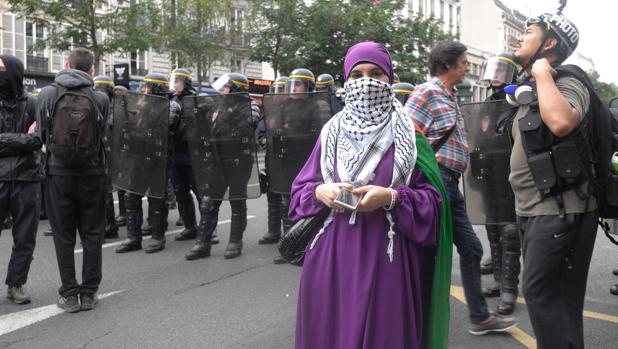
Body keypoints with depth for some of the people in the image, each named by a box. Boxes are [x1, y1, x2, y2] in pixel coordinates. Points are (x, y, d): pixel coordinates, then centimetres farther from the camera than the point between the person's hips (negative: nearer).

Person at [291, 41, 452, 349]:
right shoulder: (331, 132, 7)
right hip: (332, 258, 2)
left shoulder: (408, 134, 1)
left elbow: (432, 199, -2)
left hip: (386, 258, -2)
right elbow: (300, 190, 9)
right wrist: (320, 192, -12)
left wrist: (391, 198, -18)